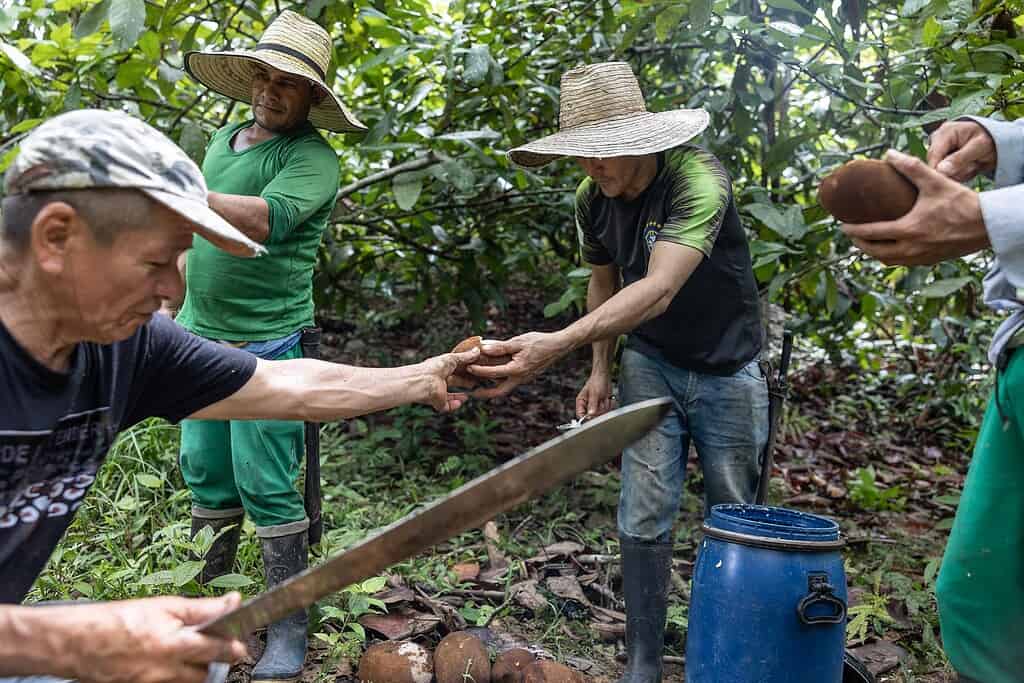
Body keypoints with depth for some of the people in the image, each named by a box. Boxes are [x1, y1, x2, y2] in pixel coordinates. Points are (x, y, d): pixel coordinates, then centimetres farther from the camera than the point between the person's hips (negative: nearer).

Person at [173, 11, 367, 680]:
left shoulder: (312, 157, -10)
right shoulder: (223, 138, 15)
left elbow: (269, 218, -29)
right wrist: (173, 302, 22)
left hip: (266, 344, -7)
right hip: (199, 337, 7)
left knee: (266, 487, -5)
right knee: (205, 469, 15)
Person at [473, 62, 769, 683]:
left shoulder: (698, 180, -28)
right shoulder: (592, 200, -8)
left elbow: (658, 290, -41)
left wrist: (557, 345, -52)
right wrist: (601, 369, 3)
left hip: (727, 369, -3)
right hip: (651, 365, 4)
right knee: (644, 517, -3)